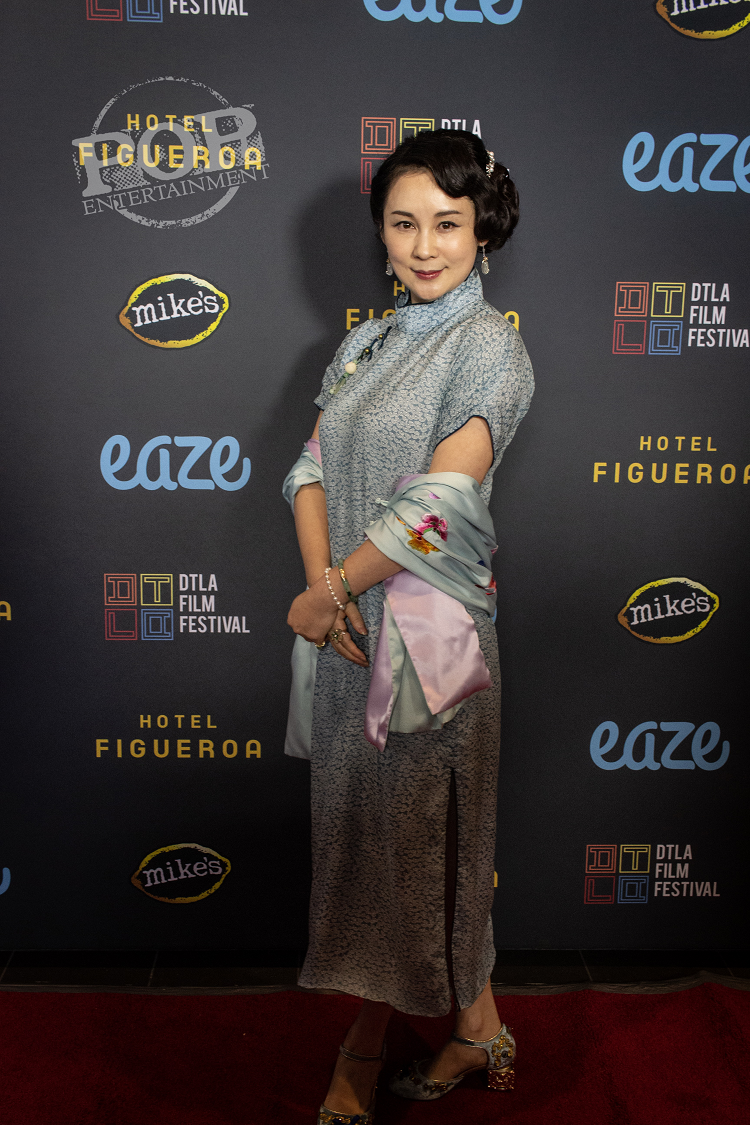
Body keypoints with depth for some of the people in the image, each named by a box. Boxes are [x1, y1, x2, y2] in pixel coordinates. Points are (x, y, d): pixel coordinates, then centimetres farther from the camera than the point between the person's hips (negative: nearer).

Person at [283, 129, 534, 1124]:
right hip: (347, 620, 8)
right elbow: (312, 469, 5)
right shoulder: (366, 342, 12)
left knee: (404, 828, 4)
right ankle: (477, 1028, 32)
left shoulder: (490, 345, -10)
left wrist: (328, 591, -13)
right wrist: (324, 583, -12)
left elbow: (441, 499, -20)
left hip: (427, 622, -7)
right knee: (360, 818, 14)